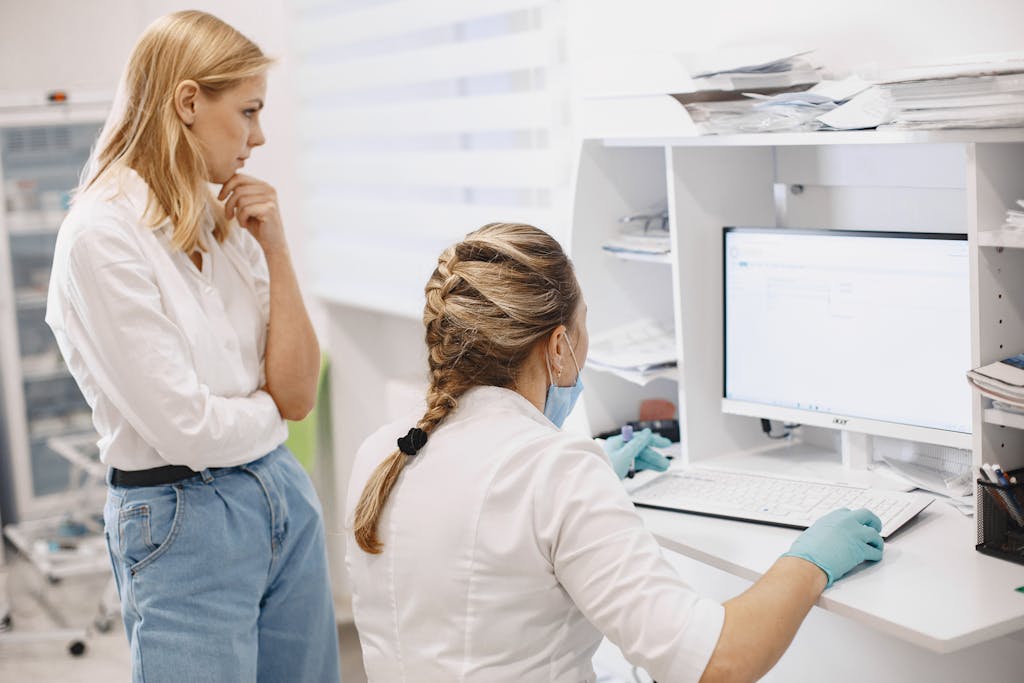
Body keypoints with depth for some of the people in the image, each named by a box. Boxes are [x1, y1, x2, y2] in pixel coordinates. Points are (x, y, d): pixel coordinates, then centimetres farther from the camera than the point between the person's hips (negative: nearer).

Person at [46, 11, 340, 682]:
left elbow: (299, 392, 1)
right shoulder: (102, 234, -16)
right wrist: (271, 404, 0)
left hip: (286, 496, 7)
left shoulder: (226, 223, 4)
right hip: (184, 521, -7)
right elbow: (188, 430, -19)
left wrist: (276, 249, -6)